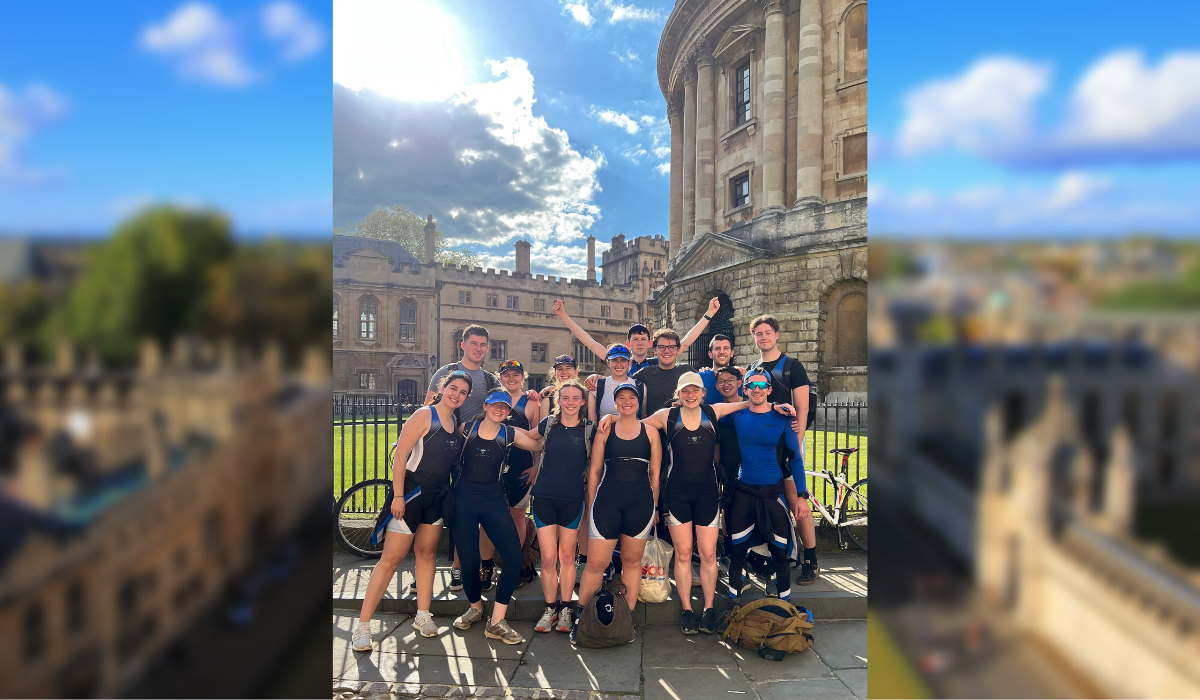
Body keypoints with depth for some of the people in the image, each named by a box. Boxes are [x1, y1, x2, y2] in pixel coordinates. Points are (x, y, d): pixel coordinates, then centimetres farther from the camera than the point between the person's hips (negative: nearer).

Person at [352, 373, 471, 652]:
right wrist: (398, 496, -20)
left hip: (437, 497, 7)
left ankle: (422, 616, 25)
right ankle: (363, 625, 5)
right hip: (411, 493, -7)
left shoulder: (456, 424, 7)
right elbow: (400, 455, -18)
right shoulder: (424, 415, -14)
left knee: (427, 553, 14)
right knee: (391, 559, -4)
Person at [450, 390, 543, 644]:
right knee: (469, 561, -1)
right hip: (464, 497, -1)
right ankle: (475, 607, 33)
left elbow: (541, 445, 6)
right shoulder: (466, 429, 2)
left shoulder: (510, 435, 4)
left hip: (494, 499, 1)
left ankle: (496, 622, 3)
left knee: (514, 557, -12)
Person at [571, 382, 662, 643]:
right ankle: (578, 616, 16)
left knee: (632, 562, 10)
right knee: (596, 562, -1)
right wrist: (591, 505, 5)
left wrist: (653, 507, 8)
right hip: (607, 502, -1)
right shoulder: (605, 431, 6)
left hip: (640, 504, 1)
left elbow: (655, 473, 9)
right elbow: (595, 471, 8)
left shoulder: (650, 432, 6)